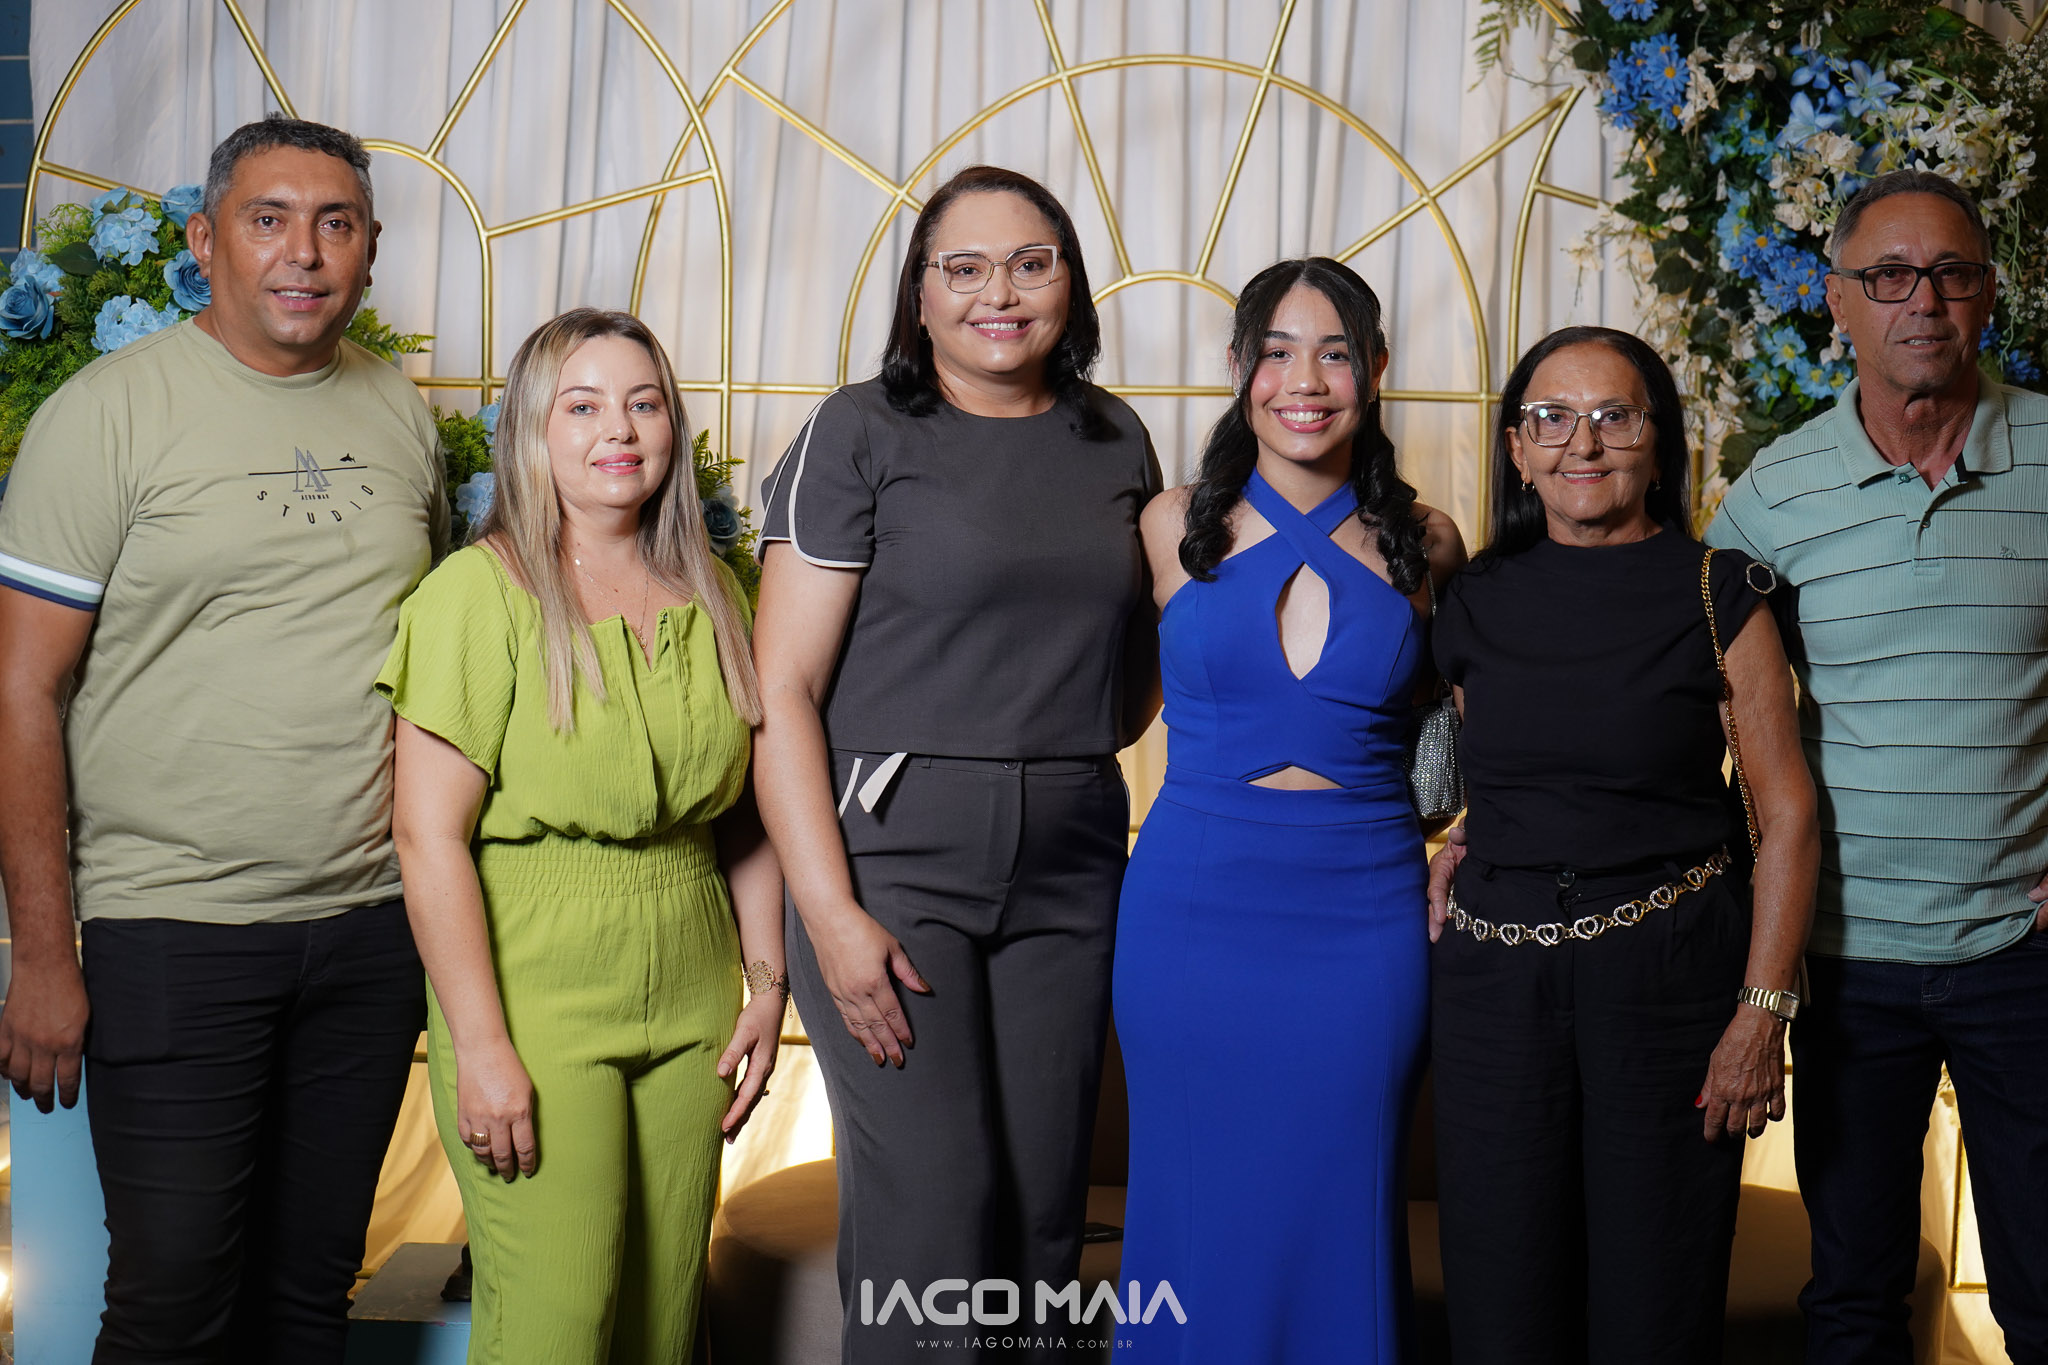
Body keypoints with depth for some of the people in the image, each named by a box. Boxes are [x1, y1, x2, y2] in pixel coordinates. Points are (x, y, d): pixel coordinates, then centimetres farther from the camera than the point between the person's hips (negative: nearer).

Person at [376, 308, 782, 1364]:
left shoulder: (709, 597, 9)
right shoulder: (479, 593, -9)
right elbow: (429, 834, -13)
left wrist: (768, 982, 9)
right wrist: (479, 1043, -16)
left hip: (690, 1007, 5)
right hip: (533, 1001, -5)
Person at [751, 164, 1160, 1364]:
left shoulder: (1116, 441, 11)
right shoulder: (861, 433, -2)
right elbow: (781, 687, -7)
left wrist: (1069, 757, 6)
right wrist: (829, 912, -14)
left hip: (1071, 871, 4)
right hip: (893, 859, -4)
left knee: (1045, 1216, 7)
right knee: (932, 1213, -8)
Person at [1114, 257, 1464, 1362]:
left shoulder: (1423, 545, 3)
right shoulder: (1177, 525, 1)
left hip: (1366, 914, 0)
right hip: (1196, 907, 0)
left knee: (1338, 1222, 8)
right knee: (1199, 1221, 8)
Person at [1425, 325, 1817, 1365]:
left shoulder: (1714, 596, -2)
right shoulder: (1477, 602, 8)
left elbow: (1786, 813, -3)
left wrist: (1763, 1013, -9)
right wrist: (1457, 850, 3)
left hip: (1669, 968, -3)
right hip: (1496, 967, 3)